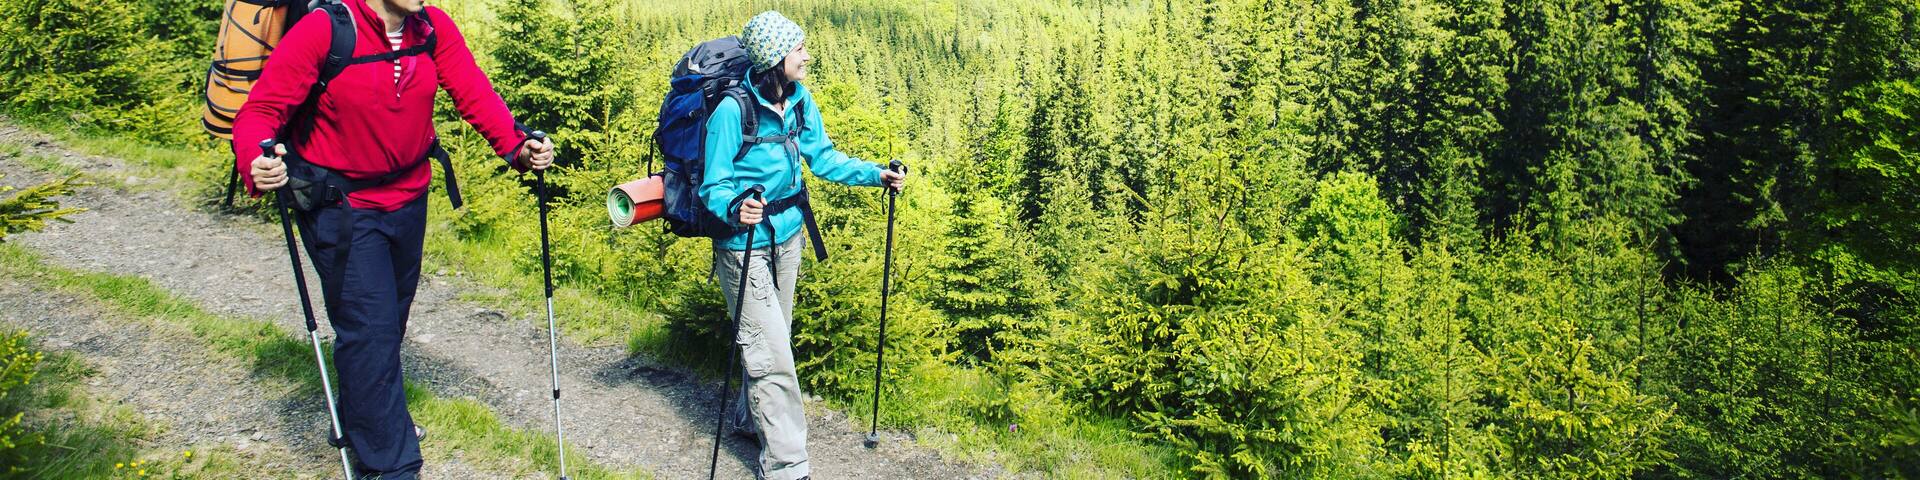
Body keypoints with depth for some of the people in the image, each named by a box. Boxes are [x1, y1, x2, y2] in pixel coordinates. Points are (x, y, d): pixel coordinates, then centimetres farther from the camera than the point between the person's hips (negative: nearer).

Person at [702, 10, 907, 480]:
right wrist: (734, 208, -40)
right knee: (771, 353, -7)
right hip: (744, 244, -7)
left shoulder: (801, 100, -2)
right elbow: (714, 186, -19)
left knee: (775, 339, 21)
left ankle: (756, 419, 43)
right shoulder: (732, 111, -22)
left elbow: (823, 157, 10)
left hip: (787, 237, 7)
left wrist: (876, 174, -1)